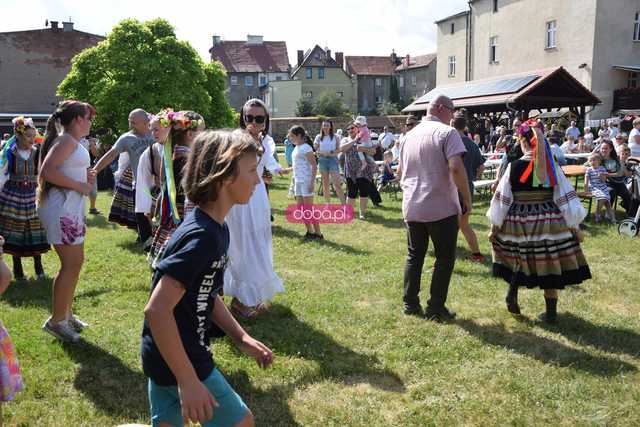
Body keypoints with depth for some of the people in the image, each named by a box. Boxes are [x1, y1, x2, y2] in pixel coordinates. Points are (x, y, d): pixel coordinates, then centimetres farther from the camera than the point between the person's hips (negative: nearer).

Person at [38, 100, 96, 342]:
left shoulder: (72, 142, 16)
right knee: (72, 264, -5)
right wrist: (80, 185, -19)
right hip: (62, 210, -10)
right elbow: (47, 171, -25)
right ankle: (56, 321, 5)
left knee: (74, 262, 15)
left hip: (71, 209, 10)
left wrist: (85, 176, 8)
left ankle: (65, 314, 26)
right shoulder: (67, 140, -13)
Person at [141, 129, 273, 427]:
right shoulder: (202, 237, -26)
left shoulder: (216, 230, 4)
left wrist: (241, 338, 7)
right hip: (177, 359, -9)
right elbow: (157, 310, -30)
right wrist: (188, 381, -27)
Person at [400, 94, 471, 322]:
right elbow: (456, 168, -22)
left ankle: (410, 303, 20)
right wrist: (467, 199, -12)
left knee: (414, 256, 16)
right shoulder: (447, 132, -9)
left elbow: (402, 172, 21)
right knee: (445, 258, 7)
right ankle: (436, 308, 10)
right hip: (441, 208, -6)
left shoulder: (410, 135, 12)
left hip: (412, 207, 6)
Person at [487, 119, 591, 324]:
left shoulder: (513, 167, -8)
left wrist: (494, 227, 3)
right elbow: (566, 198, -3)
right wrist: (575, 227, 5)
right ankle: (551, 312, 16)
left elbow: (502, 199, -5)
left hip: (518, 223, 0)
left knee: (520, 260, 23)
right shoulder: (553, 167, -5)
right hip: (549, 222, 0)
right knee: (550, 266, 10)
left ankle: (512, 293, 8)